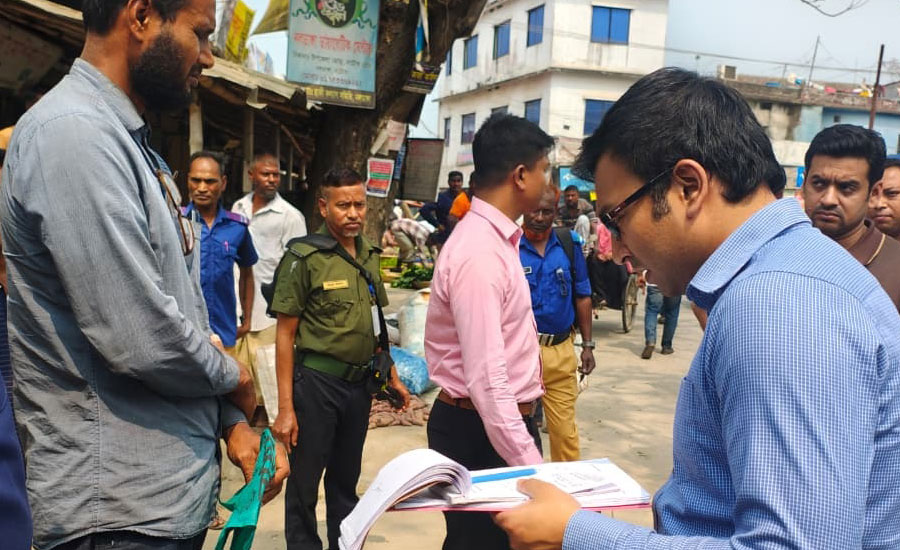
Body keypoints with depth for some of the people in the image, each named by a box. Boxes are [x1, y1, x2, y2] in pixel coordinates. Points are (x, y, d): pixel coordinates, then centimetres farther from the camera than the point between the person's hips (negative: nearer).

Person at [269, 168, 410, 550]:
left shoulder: (370, 256, 6)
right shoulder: (304, 257, -11)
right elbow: (285, 335, -11)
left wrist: (392, 378, 15)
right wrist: (286, 408, -14)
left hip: (360, 383, 5)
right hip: (317, 382, -5)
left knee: (346, 480, 19)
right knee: (304, 484, 7)